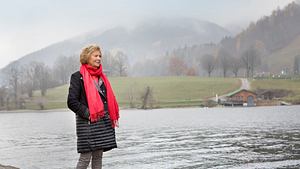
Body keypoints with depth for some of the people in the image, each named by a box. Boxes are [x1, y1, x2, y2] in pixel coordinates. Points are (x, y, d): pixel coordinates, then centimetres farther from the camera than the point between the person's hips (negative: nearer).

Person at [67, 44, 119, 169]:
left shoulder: (101, 76, 17)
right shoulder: (78, 77, -4)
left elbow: (109, 98, 24)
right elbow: (72, 102, -10)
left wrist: (113, 116, 12)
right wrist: (87, 113, -17)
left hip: (103, 121, 7)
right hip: (87, 123, -7)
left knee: (98, 156, 9)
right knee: (85, 157, -6)